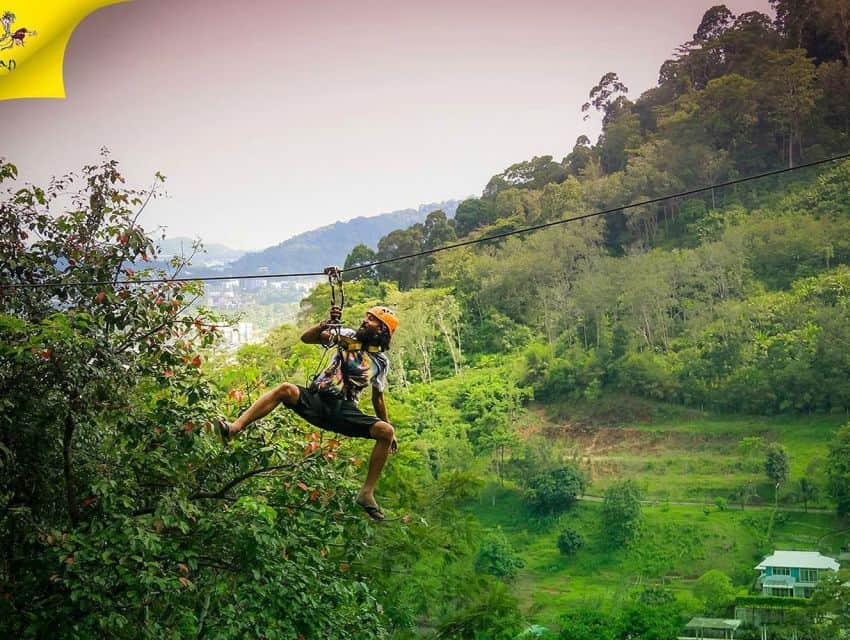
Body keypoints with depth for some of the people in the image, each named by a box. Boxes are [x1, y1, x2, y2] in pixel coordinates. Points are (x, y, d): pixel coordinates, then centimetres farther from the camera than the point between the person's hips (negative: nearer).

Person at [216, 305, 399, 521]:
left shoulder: (381, 361, 12)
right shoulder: (349, 336, 9)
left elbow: (378, 398, 21)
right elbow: (306, 338, 1)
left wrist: (389, 428, 21)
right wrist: (325, 323, -16)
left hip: (343, 411, 1)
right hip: (316, 399, 0)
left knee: (386, 431, -23)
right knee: (285, 389, -32)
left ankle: (367, 493, -17)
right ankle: (234, 428, -43)